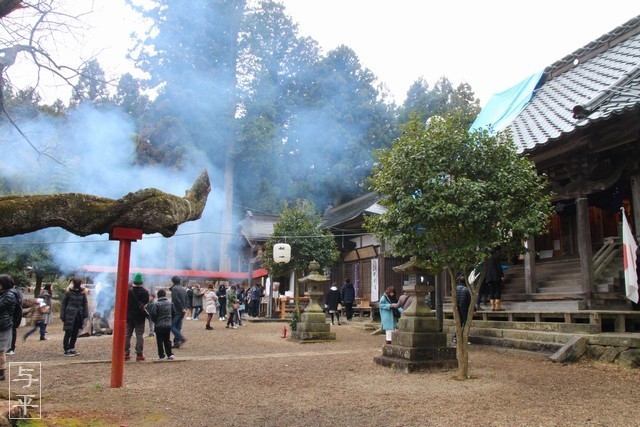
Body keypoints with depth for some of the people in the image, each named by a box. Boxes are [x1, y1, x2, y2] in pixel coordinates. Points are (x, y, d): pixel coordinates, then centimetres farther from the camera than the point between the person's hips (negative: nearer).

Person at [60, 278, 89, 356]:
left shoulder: (82, 292, 1)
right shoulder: (68, 291, -5)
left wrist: (85, 315, 2)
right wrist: (62, 315, -3)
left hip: (79, 315, 3)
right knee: (68, 333, -1)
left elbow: (85, 303, 6)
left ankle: (71, 348, 22)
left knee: (75, 333, 11)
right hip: (70, 314, -3)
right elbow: (63, 303, 0)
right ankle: (66, 350, 7)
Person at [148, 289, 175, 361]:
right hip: (168, 325, 5)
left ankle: (161, 355, 4)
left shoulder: (155, 303, -11)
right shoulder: (170, 303, 5)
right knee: (167, 340, 14)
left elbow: (153, 314, -12)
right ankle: (170, 354, 12)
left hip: (159, 325, -5)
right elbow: (174, 313, 10)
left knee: (160, 341, 3)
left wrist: (155, 320, 6)